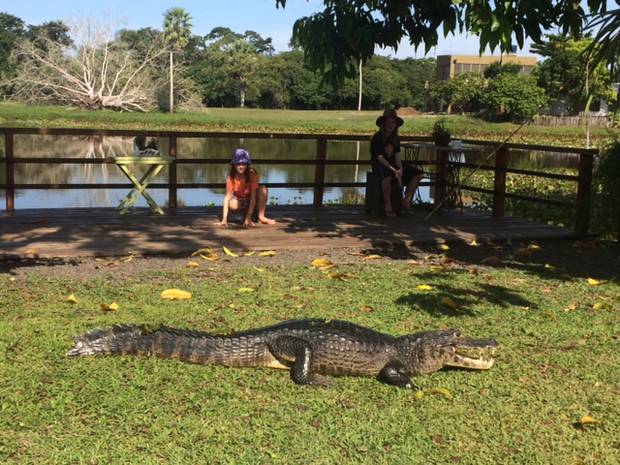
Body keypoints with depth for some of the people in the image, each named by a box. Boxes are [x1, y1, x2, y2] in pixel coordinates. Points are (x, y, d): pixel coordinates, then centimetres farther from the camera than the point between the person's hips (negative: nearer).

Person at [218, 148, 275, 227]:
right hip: (239, 202, 0)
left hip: (252, 202, 0)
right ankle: (245, 214, -5)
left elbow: (253, 196, -26)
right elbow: (227, 196, -23)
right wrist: (224, 219, -33)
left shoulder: (252, 174, -22)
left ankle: (261, 216, -16)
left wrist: (248, 217, -34)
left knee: (263, 189, -29)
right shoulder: (231, 176, -19)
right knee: (232, 204, -35)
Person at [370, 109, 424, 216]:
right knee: (387, 175, -43)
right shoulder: (377, 138, -12)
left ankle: (407, 200, 0)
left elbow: (397, 156, 5)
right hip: (379, 166, -7)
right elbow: (380, 158, -19)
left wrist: (400, 168, -16)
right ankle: (387, 206, -29)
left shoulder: (395, 139, 10)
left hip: (392, 165, 8)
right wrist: (394, 170, -28)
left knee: (418, 174, -3)